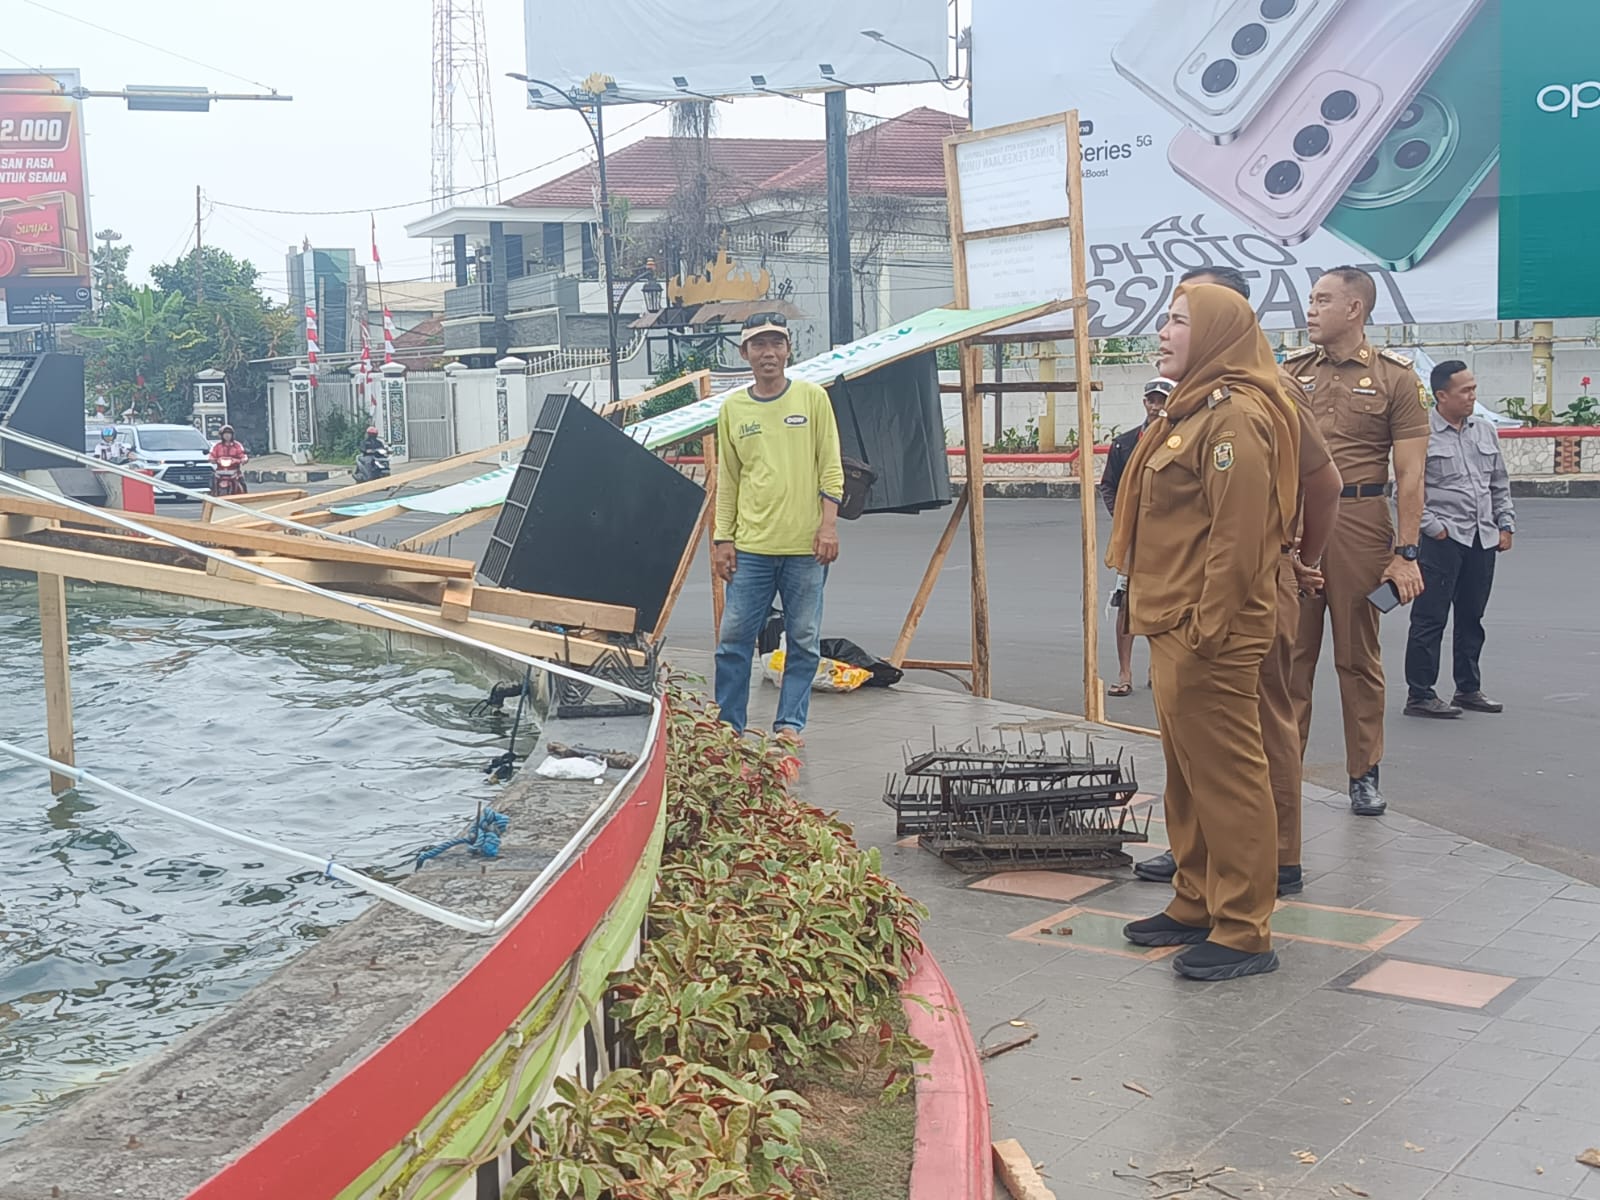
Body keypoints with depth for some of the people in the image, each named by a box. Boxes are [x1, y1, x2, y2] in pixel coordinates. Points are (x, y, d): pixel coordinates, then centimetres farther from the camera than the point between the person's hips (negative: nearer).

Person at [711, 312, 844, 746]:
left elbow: (830, 468, 2)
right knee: (734, 639, 2)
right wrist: (722, 538, 6)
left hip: (805, 546, -1)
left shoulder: (813, 397, 3)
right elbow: (727, 479, 11)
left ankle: (790, 723, 14)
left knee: (804, 641, 4)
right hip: (751, 546, 1)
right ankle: (728, 725, 12)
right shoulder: (732, 407, 8)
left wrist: (828, 524, -7)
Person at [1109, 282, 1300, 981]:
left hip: (1208, 638, -11)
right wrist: (1165, 621, 18)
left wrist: (1207, 629, -22)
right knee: (1187, 775, 17)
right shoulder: (1195, 410, 18)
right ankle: (1196, 904, 29)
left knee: (1226, 778, -3)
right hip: (1175, 631, 11)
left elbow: (1238, 535, -21)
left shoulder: (1236, 416, -15)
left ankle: (1243, 932, 5)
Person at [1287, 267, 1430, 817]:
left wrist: (1406, 553, -9)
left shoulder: (1394, 377, 0)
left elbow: (1410, 475, -3)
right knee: (1289, 653, 4)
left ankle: (1365, 775, 17)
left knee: (1359, 655, 6)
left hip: (1359, 524, -3)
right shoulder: (1292, 372, 11)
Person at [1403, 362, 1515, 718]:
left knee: (1472, 618, 14)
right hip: (1441, 541, -7)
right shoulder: (1421, 434, -9)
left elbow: (1500, 484, 19)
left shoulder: (1485, 431, 12)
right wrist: (1433, 527, -12)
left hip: (1483, 540, 7)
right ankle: (1419, 695, 3)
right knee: (1430, 619, -3)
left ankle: (1469, 689, 25)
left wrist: (1506, 525, 11)